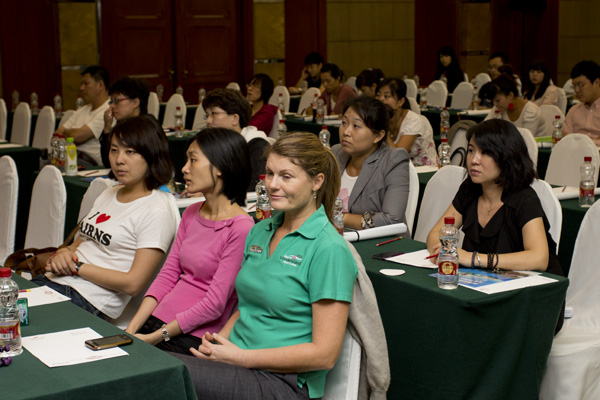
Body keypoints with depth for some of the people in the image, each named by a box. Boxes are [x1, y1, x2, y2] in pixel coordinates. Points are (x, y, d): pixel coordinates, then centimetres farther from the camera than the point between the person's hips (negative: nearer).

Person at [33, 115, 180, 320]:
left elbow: (133, 284, -14)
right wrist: (62, 254, -1)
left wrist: (75, 267, -10)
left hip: (88, 302, -8)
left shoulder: (156, 211, -10)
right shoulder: (109, 194, 17)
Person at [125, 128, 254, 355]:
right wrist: (132, 329, 0)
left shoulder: (240, 228, -13)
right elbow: (167, 275, 11)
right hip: (158, 320, 7)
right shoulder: (191, 214, 12)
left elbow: (214, 304, -14)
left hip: (194, 336, -7)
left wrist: (157, 336, -13)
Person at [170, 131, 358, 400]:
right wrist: (219, 340, 0)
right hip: (238, 363, 7)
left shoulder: (328, 249, -11)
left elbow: (325, 354, -14)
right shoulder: (260, 231, 13)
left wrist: (241, 357, -14)